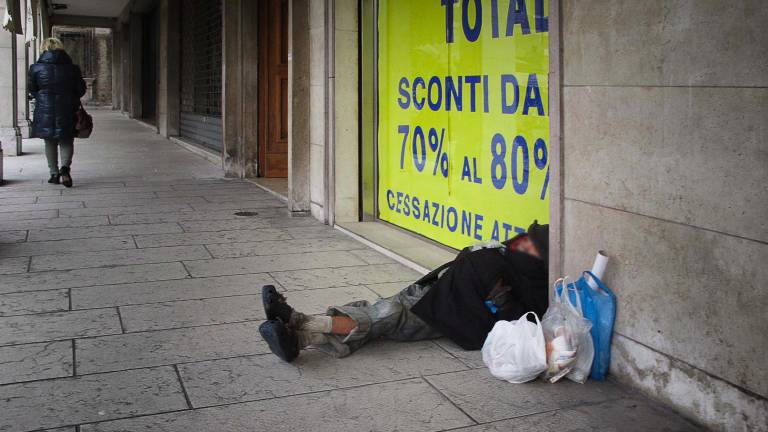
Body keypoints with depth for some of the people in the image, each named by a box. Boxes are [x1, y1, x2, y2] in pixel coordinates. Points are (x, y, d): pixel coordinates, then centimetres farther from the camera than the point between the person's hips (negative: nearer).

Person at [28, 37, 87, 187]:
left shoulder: (36, 68, -3)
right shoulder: (72, 68, -2)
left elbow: (31, 89, 4)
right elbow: (81, 89, 2)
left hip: (45, 110, 0)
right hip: (67, 111, 0)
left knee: (50, 143, 13)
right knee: (67, 141, 8)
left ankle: (54, 173, 14)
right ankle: (65, 167, -16)